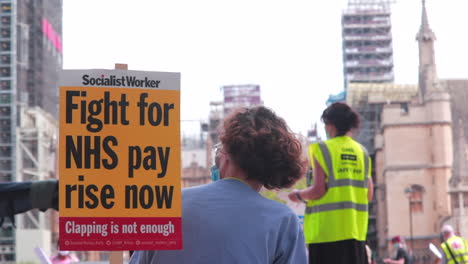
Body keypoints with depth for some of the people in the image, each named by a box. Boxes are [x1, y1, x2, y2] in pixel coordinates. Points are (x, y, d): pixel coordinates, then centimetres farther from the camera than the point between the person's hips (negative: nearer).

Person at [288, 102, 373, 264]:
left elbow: (318, 191, -12)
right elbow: (369, 194, 10)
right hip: (356, 229, 5)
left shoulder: (322, 149, -6)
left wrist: (299, 195, 7)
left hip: (328, 230, -5)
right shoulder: (362, 152, 10)